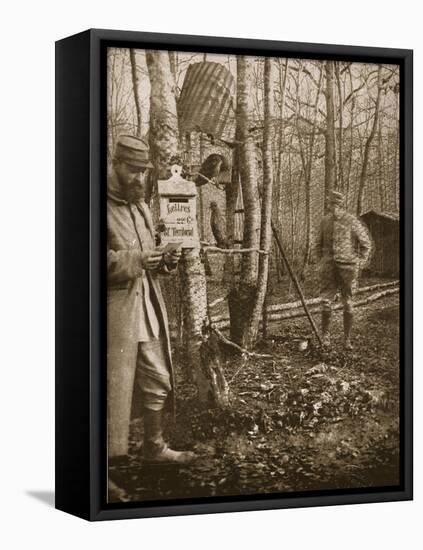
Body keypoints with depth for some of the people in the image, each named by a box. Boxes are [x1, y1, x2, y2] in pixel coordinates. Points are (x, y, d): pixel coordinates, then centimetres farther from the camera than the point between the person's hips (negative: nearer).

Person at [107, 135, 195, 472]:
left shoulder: (141, 207, 16)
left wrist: (165, 262, 3)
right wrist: (133, 259, -26)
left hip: (148, 304, 8)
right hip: (115, 308, -8)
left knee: (158, 381, 14)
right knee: (114, 385, -5)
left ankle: (155, 447, 28)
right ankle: (107, 453, 6)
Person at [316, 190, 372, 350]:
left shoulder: (352, 222, -6)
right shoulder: (325, 221, 8)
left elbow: (366, 244, -1)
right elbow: (320, 243, 22)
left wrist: (360, 264, -3)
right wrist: (322, 261, 12)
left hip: (347, 267, -3)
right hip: (329, 268, 3)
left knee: (348, 304, 3)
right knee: (326, 302, -1)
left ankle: (347, 339, 10)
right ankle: (325, 335, 10)